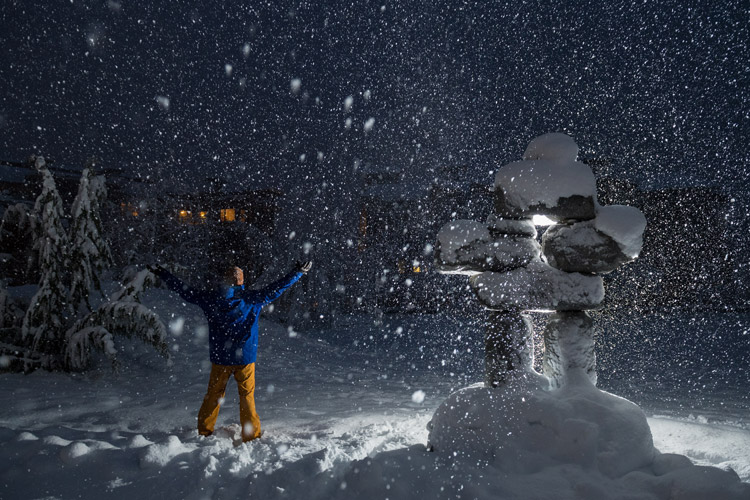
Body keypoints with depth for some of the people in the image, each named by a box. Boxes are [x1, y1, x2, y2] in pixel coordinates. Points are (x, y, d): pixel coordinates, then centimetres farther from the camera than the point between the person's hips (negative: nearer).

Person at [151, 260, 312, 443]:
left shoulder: (210, 298, -3)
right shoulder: (253, 298, -9)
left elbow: (184, 290, 4)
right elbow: (278, 288, -7)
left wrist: (161, 273, 16)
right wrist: (299, 272, 1)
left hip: (219, 358, 2)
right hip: (245, 357, -2)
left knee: (213, 395, 17)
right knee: (247, 396, 8)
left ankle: (204, 432, 28)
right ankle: (251, 436, 13)